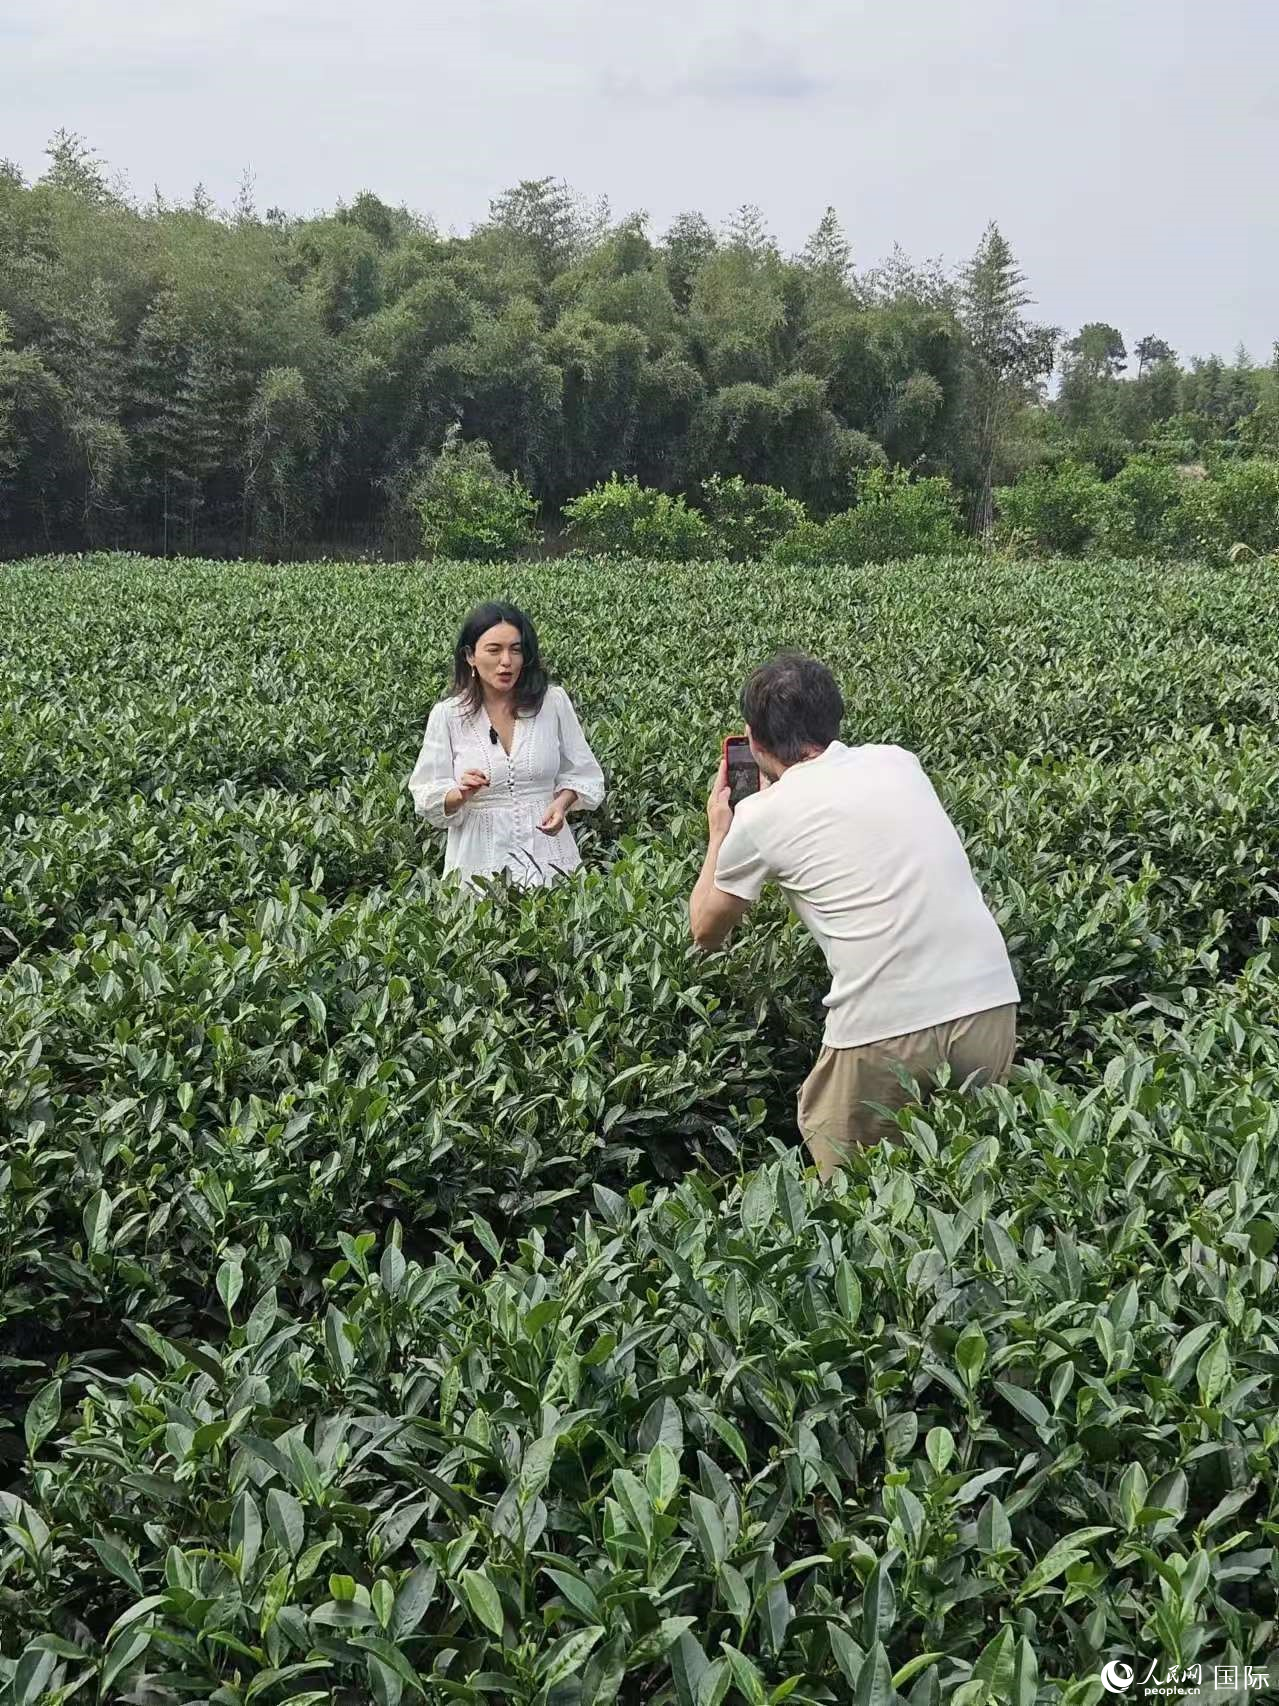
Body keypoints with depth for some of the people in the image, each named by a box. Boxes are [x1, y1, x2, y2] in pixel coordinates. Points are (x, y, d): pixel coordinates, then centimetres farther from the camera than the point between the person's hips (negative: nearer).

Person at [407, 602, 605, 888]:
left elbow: (582, 775, 7)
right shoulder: (447, 715, -6)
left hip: (548, 853, 1)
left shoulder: (553, 702, -3)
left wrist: (563, 801, -13)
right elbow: (428, 800, -2)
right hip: (479, 861, -1)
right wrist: (460, 794, -22)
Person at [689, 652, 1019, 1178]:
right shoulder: (900, 762, 13)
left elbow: (705, 932, 18)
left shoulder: (761, 816, 1)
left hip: (886, 1028, -5)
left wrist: (719, 831, 32)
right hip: (991, 1002, 5)